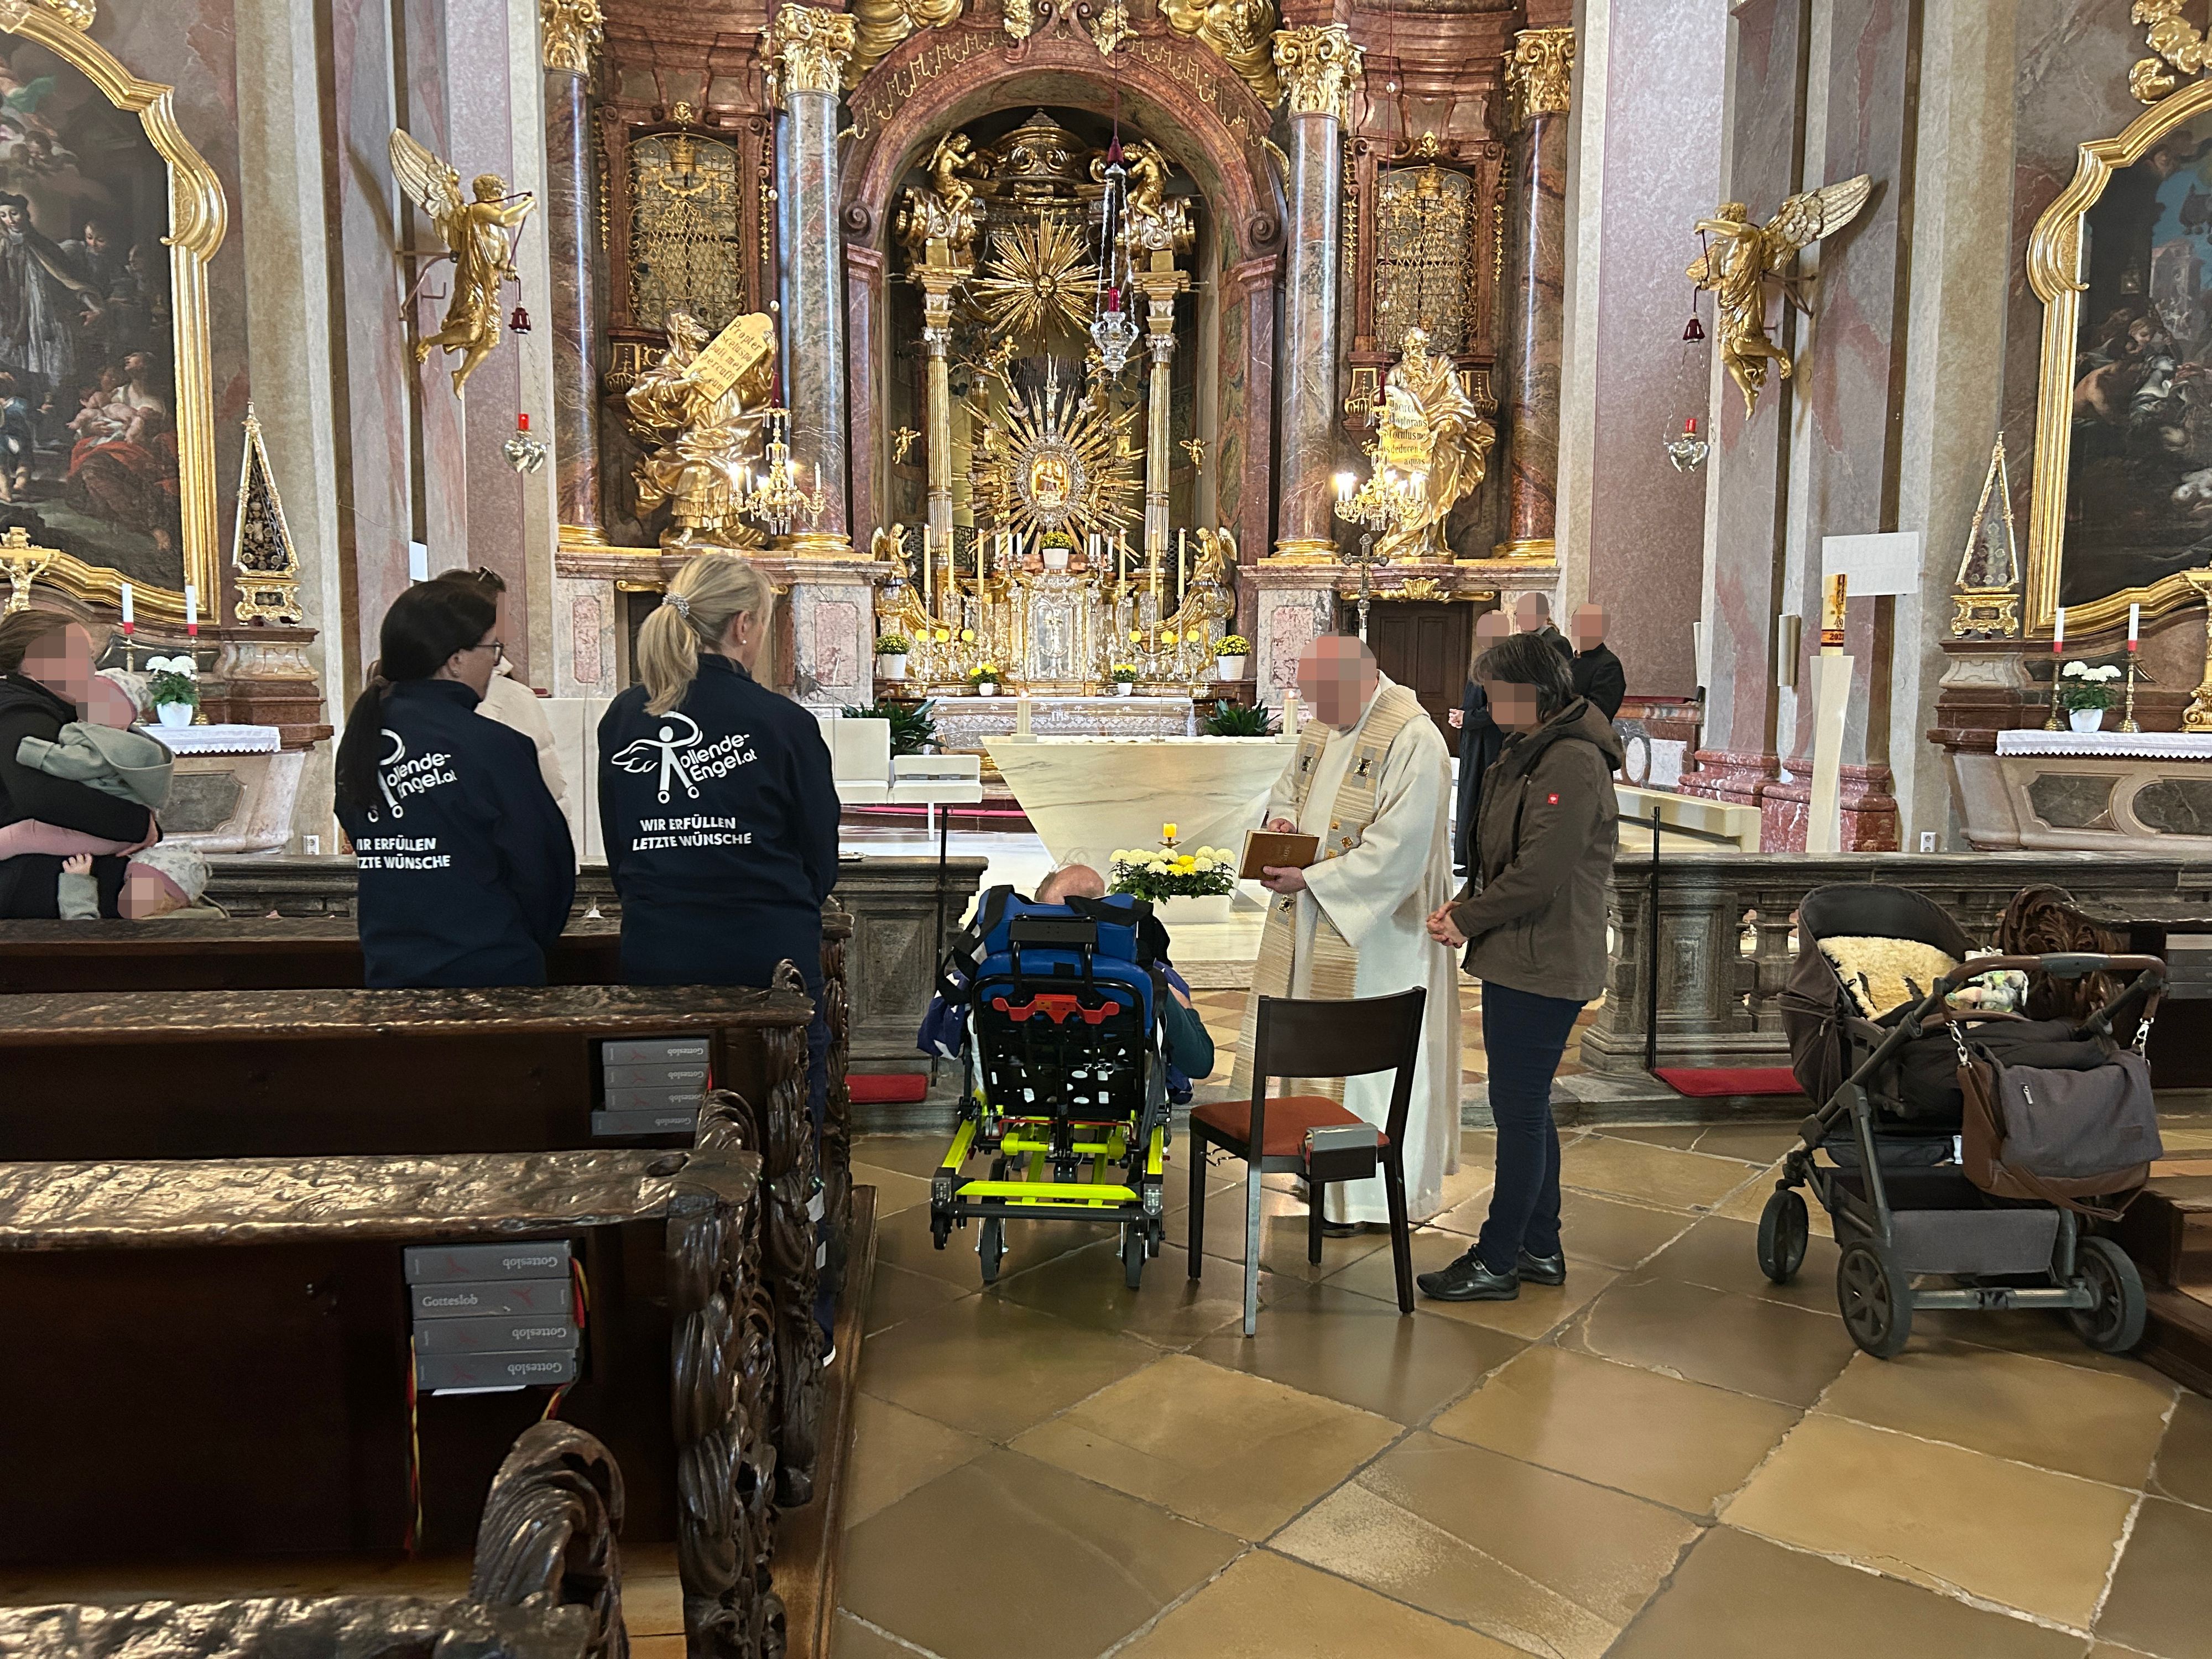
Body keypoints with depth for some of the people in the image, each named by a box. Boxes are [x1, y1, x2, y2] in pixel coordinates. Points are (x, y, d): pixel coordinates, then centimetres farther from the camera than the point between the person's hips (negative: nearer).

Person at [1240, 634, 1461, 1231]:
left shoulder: (1414, 740, -19)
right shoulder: (1324, 725, 8)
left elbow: (1397, 853, -24)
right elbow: (1291, 782, 24)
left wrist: (1308, 880, -24)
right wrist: (1281, 814, 0)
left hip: (1374, 934, -8)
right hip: (1313, 925, 8)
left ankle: (1367, 1195, 15)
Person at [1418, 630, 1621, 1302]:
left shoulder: (1572, 764, -19)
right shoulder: (1524, 754, 14)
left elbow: (1540, 873, -24)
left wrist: (1469, 920, -13)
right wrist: (1463, 905, 3)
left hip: (1542, 966, -10)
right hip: (1519, 961, 10)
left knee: (1519, 1112, -1)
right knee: (1527, 1108, 17)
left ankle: (1496, 1263, 11)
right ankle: (1540, 1248, 30)